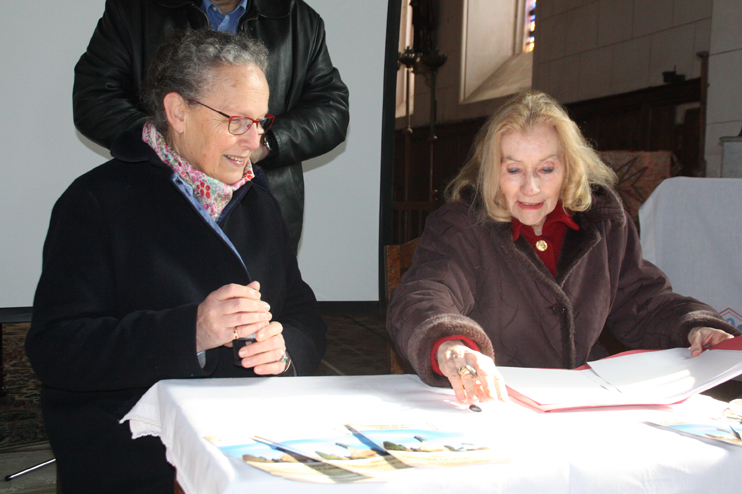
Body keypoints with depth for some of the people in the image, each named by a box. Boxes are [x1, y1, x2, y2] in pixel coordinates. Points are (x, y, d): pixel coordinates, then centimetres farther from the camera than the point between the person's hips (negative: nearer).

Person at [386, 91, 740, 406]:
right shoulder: (461, 228, -5)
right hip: (494, 406, -3)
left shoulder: (603, 220, 11)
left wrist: (694, 329, -1)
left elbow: (641, 303, 20)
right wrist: (450, 347, -46)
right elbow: (419, 303, -23)